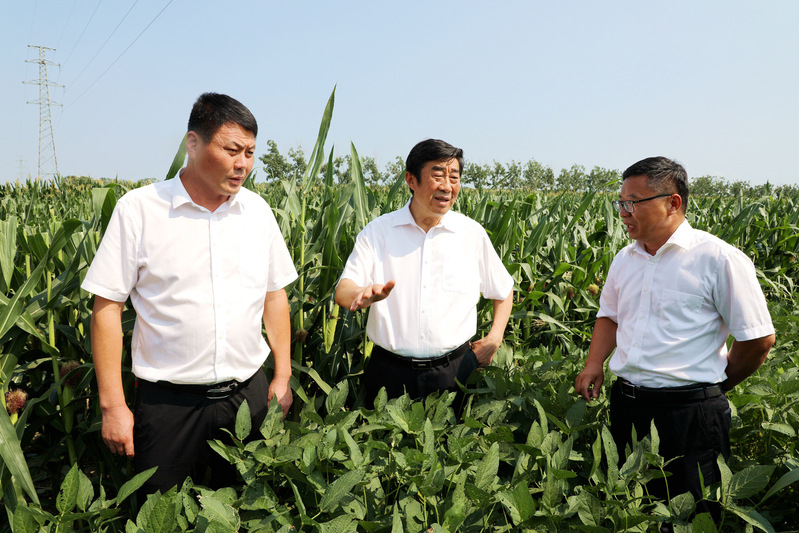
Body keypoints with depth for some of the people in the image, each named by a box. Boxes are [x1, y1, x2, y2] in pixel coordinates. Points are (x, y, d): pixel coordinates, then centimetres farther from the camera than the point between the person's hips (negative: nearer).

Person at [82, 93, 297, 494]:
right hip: (169, 401, -3)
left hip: (249, 395, 3)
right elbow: (107, 306, -6)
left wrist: (282, 375, 8)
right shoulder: (138, 209, -8)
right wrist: (112, 404, -7)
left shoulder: (257, 209, 3)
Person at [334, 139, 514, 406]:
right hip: (390, 372, 0)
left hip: (455, 371, 1)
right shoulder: (377, 231, -2)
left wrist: (495, 338, 2)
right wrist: (364, 294, -33)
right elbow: (342, 292, -10)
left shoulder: (473, 234, 2)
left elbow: (504, 291, 16)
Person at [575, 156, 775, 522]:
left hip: (689, 413, -6)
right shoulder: (625, 259, 8)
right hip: (625, 405, 6)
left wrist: (715, 386, 2)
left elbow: (759, 339, -8)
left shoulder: (718, 258, -12)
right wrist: (594, 365, 6)